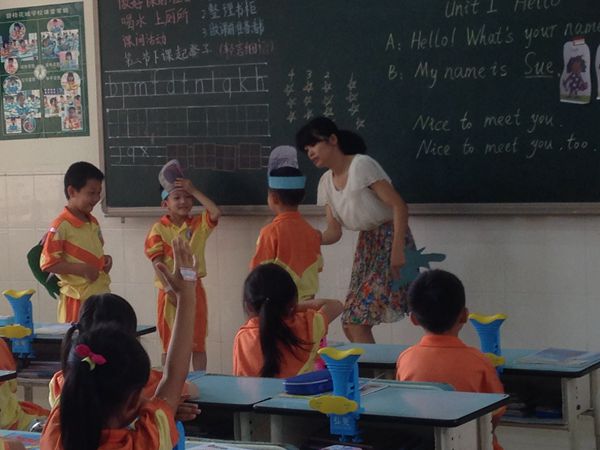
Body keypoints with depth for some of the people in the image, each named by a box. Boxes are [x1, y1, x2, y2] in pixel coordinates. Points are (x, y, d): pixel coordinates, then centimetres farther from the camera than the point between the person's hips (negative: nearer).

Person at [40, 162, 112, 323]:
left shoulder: (93, 222, 11)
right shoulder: (60, 226, -14)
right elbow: (47, 263, -16)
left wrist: (105, 259, 3)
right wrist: (82, 269, -22)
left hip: (102, 295, 8)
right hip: (78, 299, -7)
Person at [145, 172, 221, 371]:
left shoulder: (199, 225, 4)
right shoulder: (159, 229, -5)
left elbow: (216, 213, -15)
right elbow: (157, 262, -12)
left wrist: (194, 191, -13)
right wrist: (169, 289, -21)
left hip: (194, 289, 3)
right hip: (171, 291, -3)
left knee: (198, 343, 6)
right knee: (170, 344, 7)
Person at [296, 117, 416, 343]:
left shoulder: (361, 166, -14)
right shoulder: (327, 182, 9)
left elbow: (399, 206, -18)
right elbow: (334, 232, 8)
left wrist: (397, 249, -25)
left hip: (390, 239, -8)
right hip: (366, 245, 8)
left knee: (357, 321, -14)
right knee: (351, 324, 4)